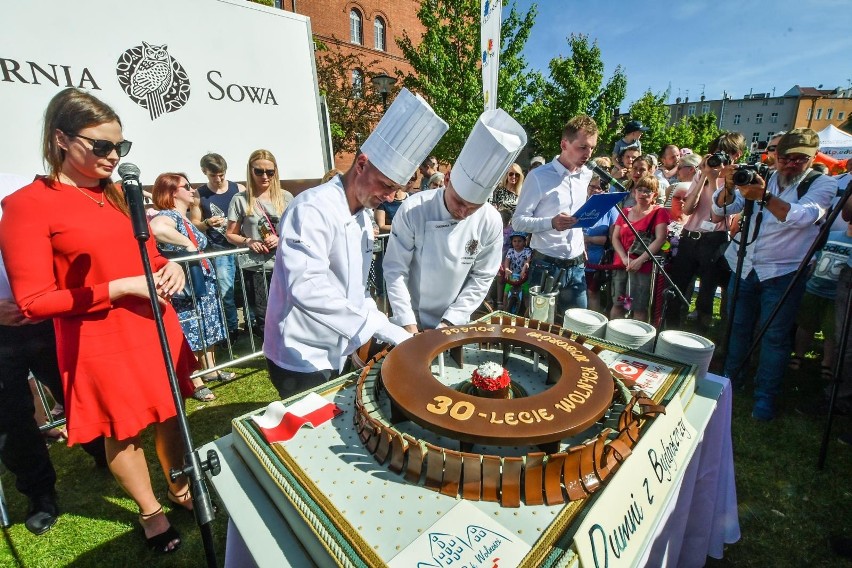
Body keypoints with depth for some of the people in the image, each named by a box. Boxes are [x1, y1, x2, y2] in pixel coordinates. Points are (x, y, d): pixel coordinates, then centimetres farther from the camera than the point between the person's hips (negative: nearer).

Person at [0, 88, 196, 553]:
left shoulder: (120, 193, 8)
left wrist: (169, 267, -4)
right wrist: (119, 288, -19)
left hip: (155, 327, 5)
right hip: (101, 343, -5)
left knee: (170, 414, 16)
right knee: (123, 432, 14)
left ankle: (179, 488, 41)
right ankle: (149, 511, 38)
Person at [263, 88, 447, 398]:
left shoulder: (362, 216, 7)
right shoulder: (312, 209, -21)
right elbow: (307, 289, -33)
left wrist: (375, 322, 3)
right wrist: (379, 326, -31)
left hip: (335, 353, 8)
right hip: (302, 358, -8)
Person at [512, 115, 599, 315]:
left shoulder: (587, 175, 8)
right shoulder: (539, 177, -12)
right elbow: (518, 221, -13)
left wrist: (581, 244, 15)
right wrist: (551, 223, -27)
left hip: (577, 267, 6)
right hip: (547, 266, -5)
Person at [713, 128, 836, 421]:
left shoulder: (822, 184, -4)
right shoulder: (762, 178, 6)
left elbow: (802, 216, -25)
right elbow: (721, 208, -5)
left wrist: (764, 197, -38)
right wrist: (729, 186, -25)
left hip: (783, 274, -3)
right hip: (745, 268, 4)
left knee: (774, 337, 2)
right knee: (736, 328, 12)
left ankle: (765, 397, 14)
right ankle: (729, 382, 28)